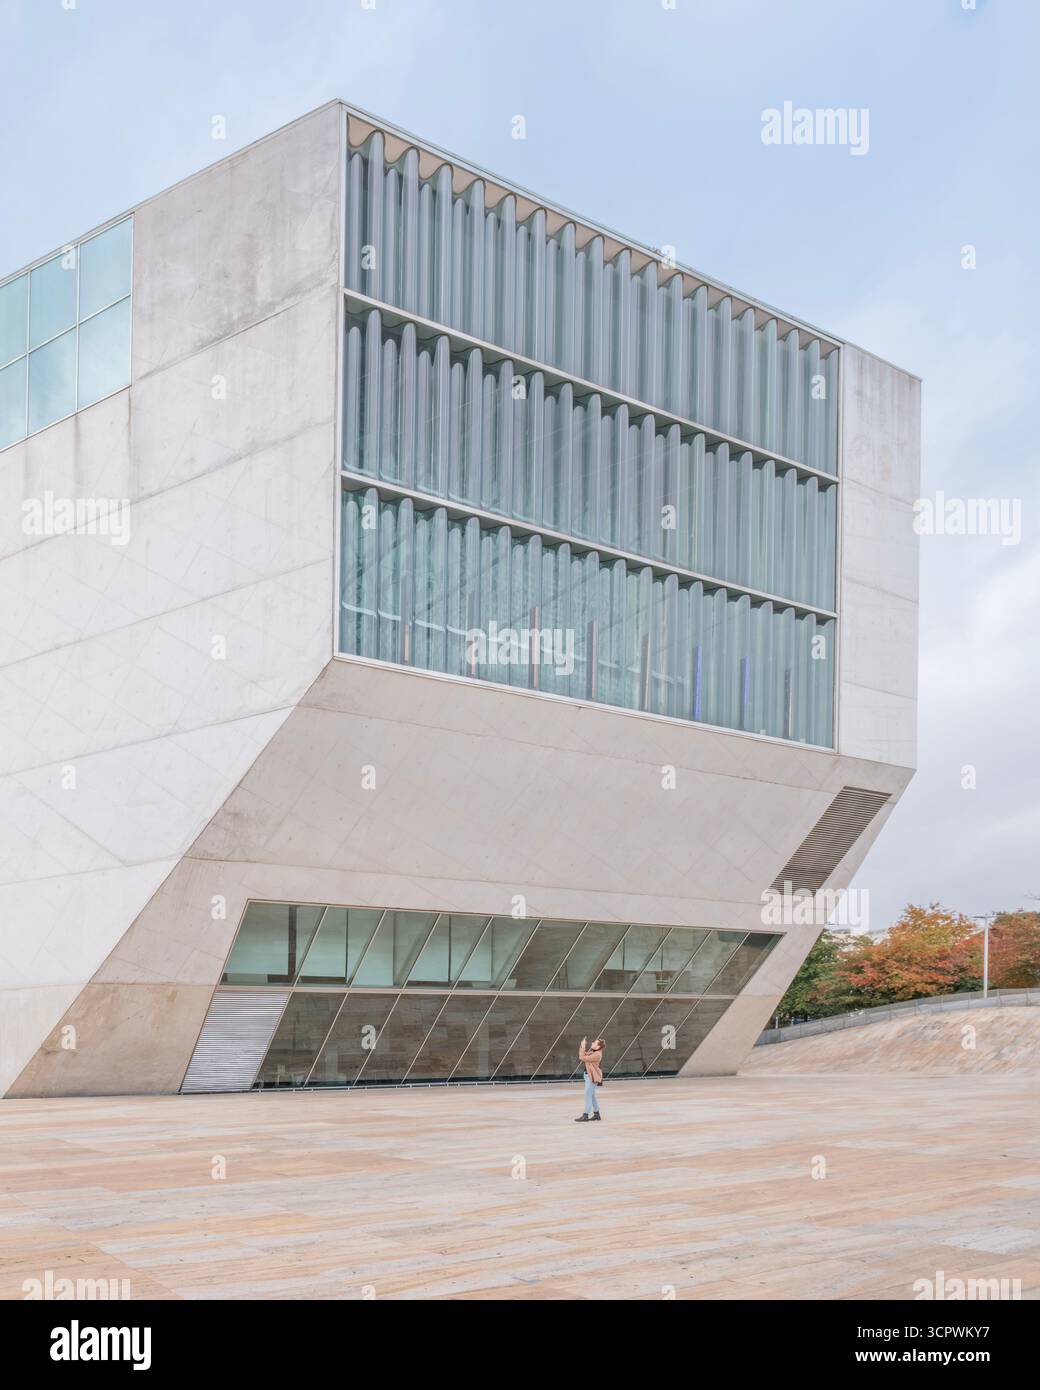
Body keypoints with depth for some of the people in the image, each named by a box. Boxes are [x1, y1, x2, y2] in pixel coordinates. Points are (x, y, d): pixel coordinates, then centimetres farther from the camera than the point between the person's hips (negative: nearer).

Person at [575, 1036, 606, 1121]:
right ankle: (596, 1114, 25)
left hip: (592, 1077, -10)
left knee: (588, 1095, -6)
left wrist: (583, 1046, -19)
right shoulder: (592, 1052, 7)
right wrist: (582, 1046, 4)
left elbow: (583, 1058, -25)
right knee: (592, 1096, 17)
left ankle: (585, 1115, -3)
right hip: (589, 1076, 10)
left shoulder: (597, 1055, -22)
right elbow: (582, 1056, 13)